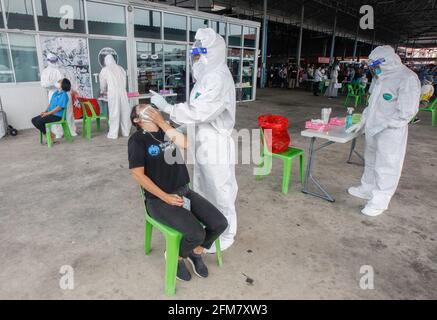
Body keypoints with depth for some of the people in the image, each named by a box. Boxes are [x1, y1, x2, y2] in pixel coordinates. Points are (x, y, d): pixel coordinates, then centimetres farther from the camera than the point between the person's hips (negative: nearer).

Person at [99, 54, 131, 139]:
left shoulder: (105, 70, 8)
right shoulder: (121, 68, 15)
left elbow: (102, 83, 18)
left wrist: (103, 92, 36)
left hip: (112, 93, -3)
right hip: (123, 91, 3)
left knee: (114, 112, 0)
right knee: (124, 111, 7)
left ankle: (113, 134, 3)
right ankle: (126, 132, 14)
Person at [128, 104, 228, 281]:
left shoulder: (167, 131, 11)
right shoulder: (137, 139, -7)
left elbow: (185, 143, -9)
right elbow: (138, 174, -13)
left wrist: (162, 122, -9)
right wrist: (165, 197, -15)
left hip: (184, 192, 6)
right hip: (159, 200, -6)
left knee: (220, 223, -8)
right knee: (196, 233, -24)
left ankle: (196, 252, 21)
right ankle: (176, 256, 10)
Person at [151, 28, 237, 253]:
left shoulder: (219, 78, -20)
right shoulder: (207, 76, 13)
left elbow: (198, 112, -26)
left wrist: (166, 107, -20)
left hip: (216, 146, -10)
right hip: (203, 145, 10)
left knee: (220, 193, 5)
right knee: (202, 190, 21)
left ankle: (225, 235, 24)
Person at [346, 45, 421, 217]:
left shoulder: (407, 78, -16)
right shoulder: (380, 77, 10)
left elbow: (406, 112, -19)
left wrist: (382, 125, -21)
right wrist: (362, 122, 12)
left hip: (390, 133, -8)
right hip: (372, 130, 8)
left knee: (386, 166, 1)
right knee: (371, 161, 20)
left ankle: (379, 201, 12)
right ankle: (367, 188, 37)